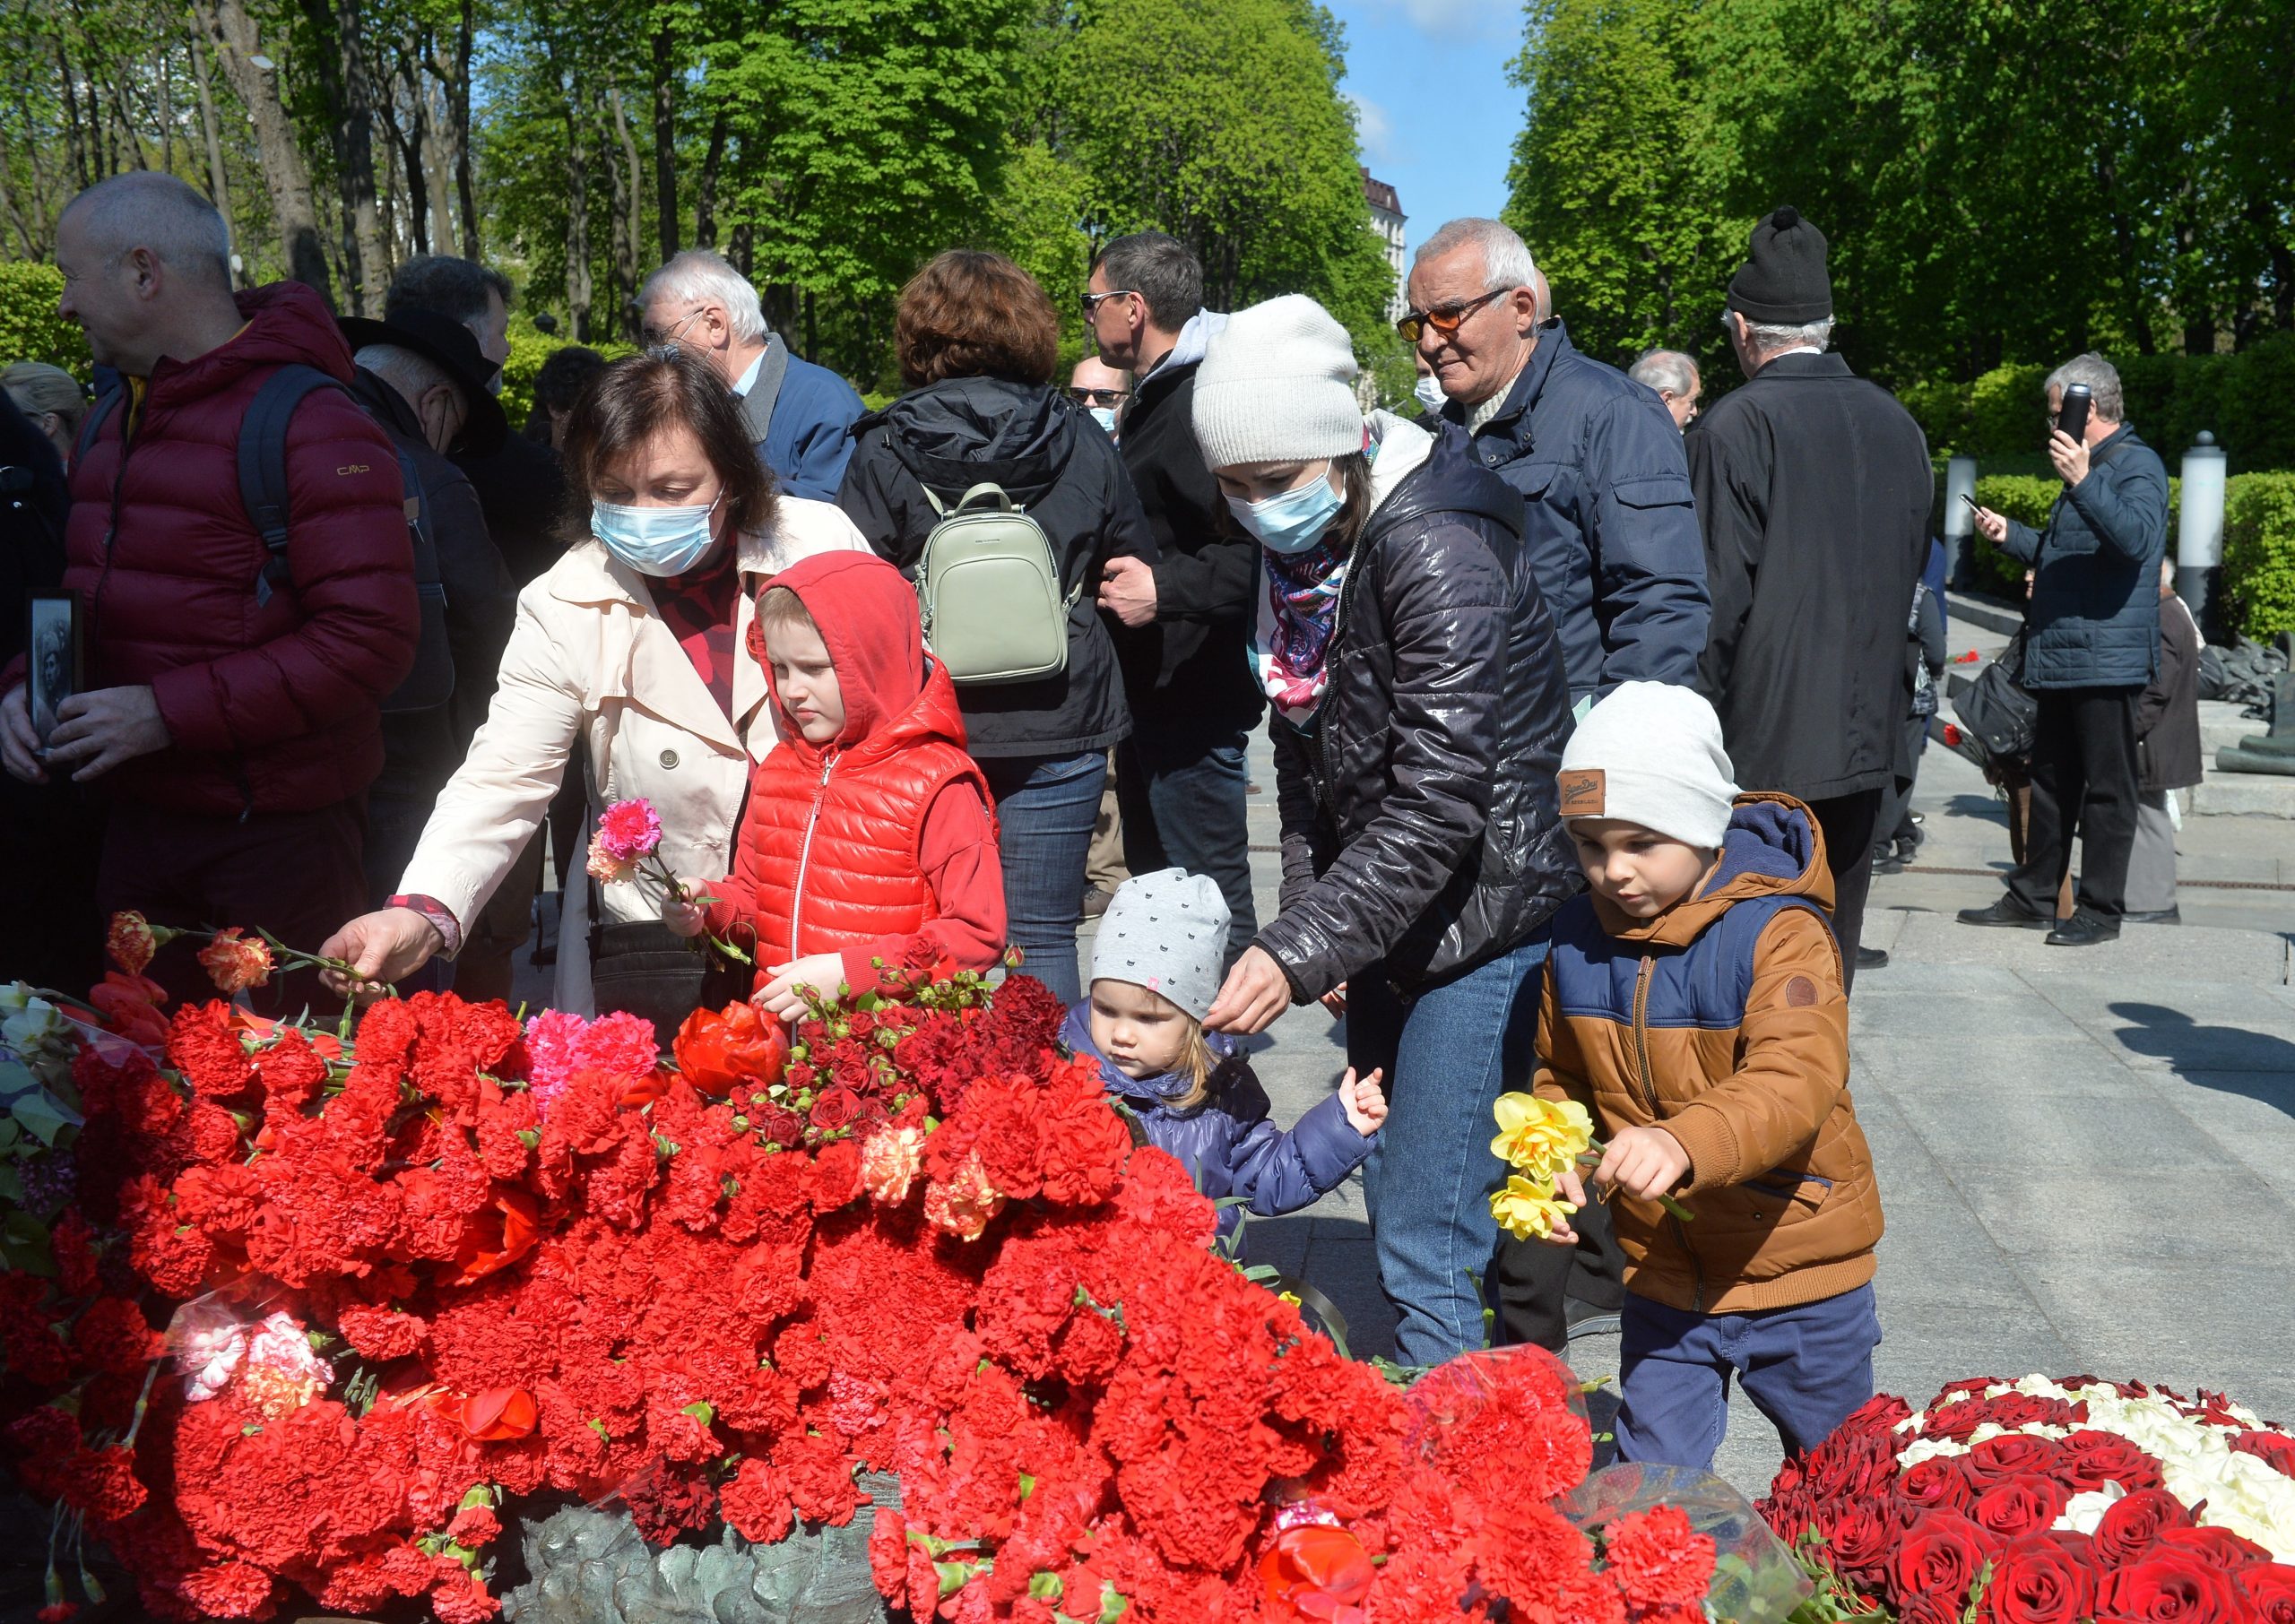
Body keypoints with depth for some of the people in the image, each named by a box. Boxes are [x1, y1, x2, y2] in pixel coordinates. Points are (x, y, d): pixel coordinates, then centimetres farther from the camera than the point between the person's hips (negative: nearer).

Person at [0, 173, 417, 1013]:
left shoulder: (311, 426, -14)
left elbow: (371, 639, -21)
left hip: (273, 842, -8)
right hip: (136, 819, 8)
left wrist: (171, 712, -22)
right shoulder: (116, 418, 15)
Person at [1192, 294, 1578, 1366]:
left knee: (1429, 1244, -9)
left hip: (1484, 911, -8)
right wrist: (1310, 919, 4)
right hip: (1387, 916, 8)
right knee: (1397, 1210, 16)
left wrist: (1304, 949, -31)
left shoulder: (1438, 553, -23)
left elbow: (1440, 802, -28)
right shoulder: (1298, 549, 4)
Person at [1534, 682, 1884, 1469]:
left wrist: (1686, 1144, -51)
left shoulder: (1778, 932, -20)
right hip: (1661, 1275, 3)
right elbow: (1562, 1079, 12)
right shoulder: (1578, 940, -3)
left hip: (1798, 1273, -3)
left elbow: (1796, 1080, -34)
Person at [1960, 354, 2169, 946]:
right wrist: (2010, 535, 21)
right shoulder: (2088, 465, 22)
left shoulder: (2137, 465, -9)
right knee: (2051, 781, 15)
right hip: (2059, 657, 10)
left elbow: (2138, 538, -28)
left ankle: (2100, 909, 3)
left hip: (2106, 659, -10)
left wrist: (2083, 482, -36)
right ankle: (2033, 898, 23)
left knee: (2106, 787, -3)